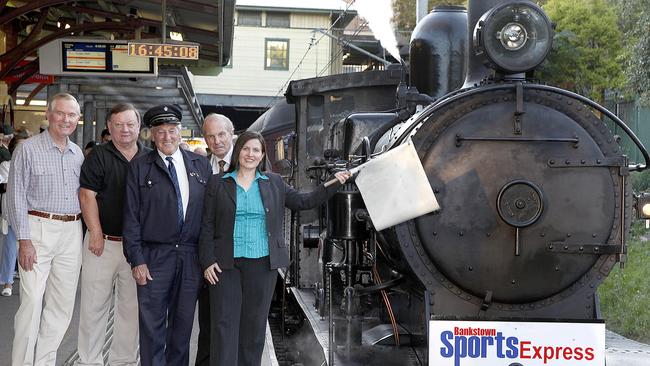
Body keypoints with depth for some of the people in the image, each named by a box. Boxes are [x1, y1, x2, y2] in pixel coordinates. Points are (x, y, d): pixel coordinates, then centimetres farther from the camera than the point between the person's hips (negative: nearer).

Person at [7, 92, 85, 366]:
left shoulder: (78, 154, 12)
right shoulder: (29, 149, -3)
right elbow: (16, 196, -6)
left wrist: (88, 230, 11)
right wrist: (24, 240, -12)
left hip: (72, 233, 5)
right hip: (39, 230, -5)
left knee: (62, 305, 7)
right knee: (32, 302, -8)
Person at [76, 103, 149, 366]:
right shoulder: (99, 156, 0)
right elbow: (87, 196, -4)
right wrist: (96, 234, -10)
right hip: (103, 242, -2)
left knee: (131, 306, 8)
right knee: (94, 305, 1)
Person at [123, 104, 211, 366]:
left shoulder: (201, 165, 8)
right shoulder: (139, 167, 1)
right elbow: (131, 216, -2)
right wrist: (136, 260, -8)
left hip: (192, 257, 3)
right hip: (154, 256, -2)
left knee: (183, 324, 11)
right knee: (152, 326, 0)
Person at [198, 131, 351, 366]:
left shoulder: (274, 183, 9)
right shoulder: (218, 183, 4)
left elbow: (304, 202, 9)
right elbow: (207, 226, 2)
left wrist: (333, 184, -1)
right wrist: (208, 261, -6)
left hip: (263, 264, 2)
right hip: (226, 264, -2)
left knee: (254, 324, 8)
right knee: (225, 324, -3)